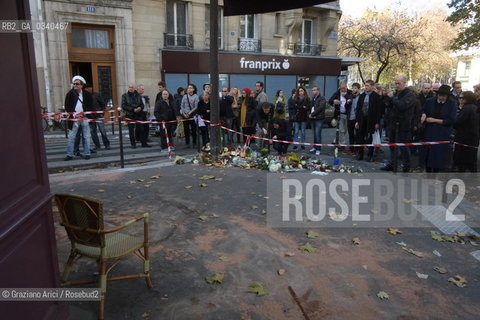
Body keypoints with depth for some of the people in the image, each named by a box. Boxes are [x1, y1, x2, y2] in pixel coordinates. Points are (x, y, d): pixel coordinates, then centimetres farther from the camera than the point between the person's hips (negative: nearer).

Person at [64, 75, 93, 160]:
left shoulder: (87, 94, 4)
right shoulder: (70, 94, 5)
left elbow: (90, 106, 4)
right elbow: (67, 107, 3)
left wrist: (83, 113, -10)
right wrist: (74, 114, -10)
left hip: (85, 118, 0)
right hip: (74, 118, 1)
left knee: (86, 137, 4)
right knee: (71, 137, 0)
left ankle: (87, 154, 12)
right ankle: (69, 154, 6)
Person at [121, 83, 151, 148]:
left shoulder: (138, 95, 10)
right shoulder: (125, 95, 1)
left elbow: (142, 104, 13)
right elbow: (123, 106, -6)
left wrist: (140, 108, -11)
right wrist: (133, 109, -16)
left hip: (139, 115, 2)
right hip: (130, 116, -2)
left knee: (141, 129, 2)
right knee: (131, 130, 3)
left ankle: (144, 143, 7)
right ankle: (133, 144, 12)